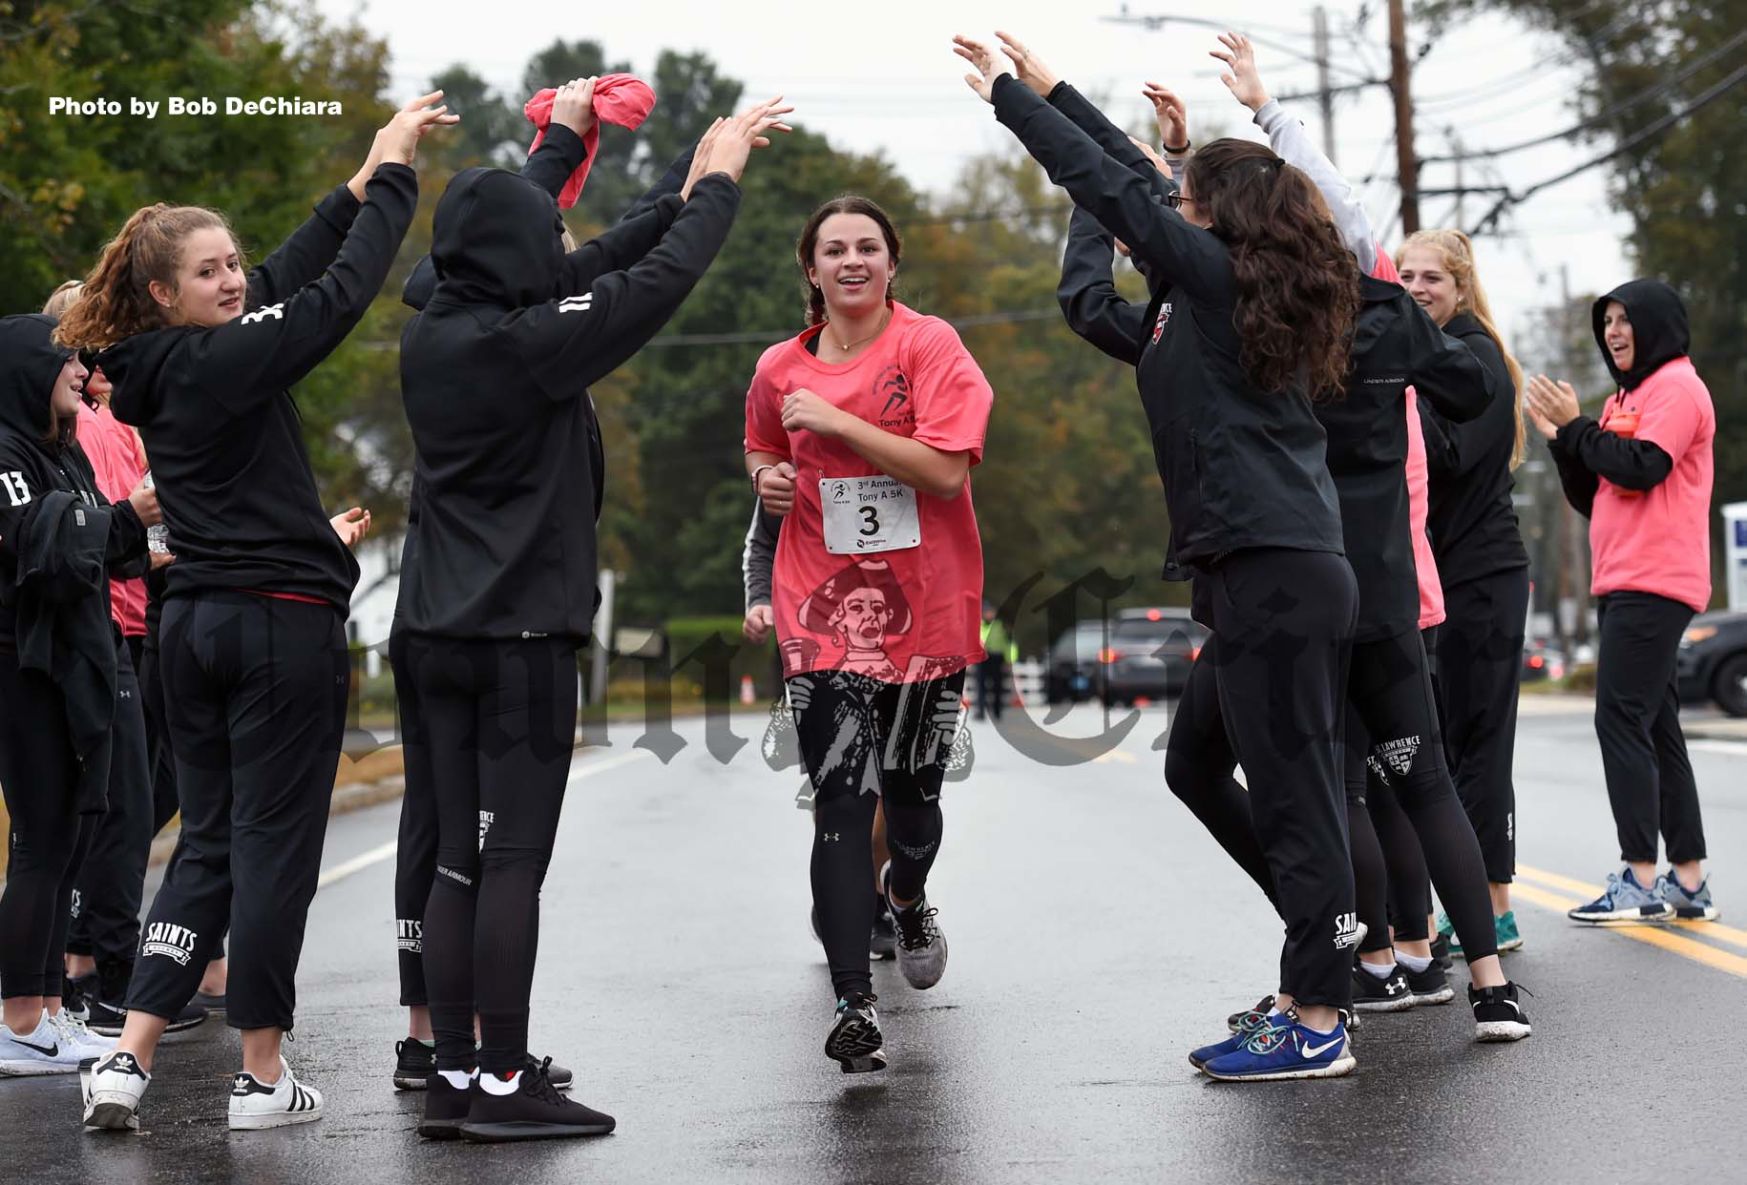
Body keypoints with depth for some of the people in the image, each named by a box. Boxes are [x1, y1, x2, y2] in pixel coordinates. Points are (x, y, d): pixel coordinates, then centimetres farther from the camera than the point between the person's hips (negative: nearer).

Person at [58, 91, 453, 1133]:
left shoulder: (154, 366, 9)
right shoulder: (221, 363, -16)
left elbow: (286, 278, 16)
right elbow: (342, 293, -14)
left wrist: (364, 184, 15)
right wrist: (391, 176, -2)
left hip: (196, 621, 8)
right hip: (283, 619, -8)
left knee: (208, 843, 12)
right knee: (274, 844, 0)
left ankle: (131, 1058, 5)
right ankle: (263, 1077, 6)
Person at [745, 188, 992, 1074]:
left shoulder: (929, 345, -6)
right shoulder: (780, 370, 5)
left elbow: (946, 469, -17)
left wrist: (836, 420, -18)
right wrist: (766, 478, 2)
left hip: (927, 611, -1)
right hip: (823, 613, 1)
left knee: (912, 798, 13)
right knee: (841, 809, -10)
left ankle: (907, 897, 48)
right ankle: (853, 1003, -10)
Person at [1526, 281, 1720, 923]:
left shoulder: (1677, 386, -6)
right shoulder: (1624, 399, 21)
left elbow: (1639, 469, -18)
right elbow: (1592, 498, 20)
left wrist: (1576, 424, -8)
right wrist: (1560, 436, 8)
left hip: (1652, 586, -9)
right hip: (1621, 583, 9)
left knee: (1622, 718, -13)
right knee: (1654, 727, 7)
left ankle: (1641, 881, -15)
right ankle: (1688, 881, 9)